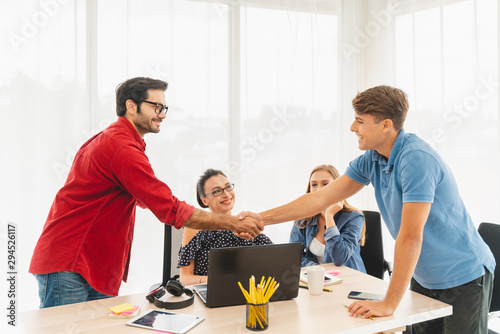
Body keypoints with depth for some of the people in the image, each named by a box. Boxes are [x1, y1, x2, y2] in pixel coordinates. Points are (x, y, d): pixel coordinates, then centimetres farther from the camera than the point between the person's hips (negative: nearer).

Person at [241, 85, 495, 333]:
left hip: (463, 277, -7)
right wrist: (263, 218, -5)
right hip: (423, 277, 7)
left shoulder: (416, 158, -28)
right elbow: (322, 198, -1)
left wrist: (389, 303, -26)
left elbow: (411, 236, -30)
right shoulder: (370, 160, -3)